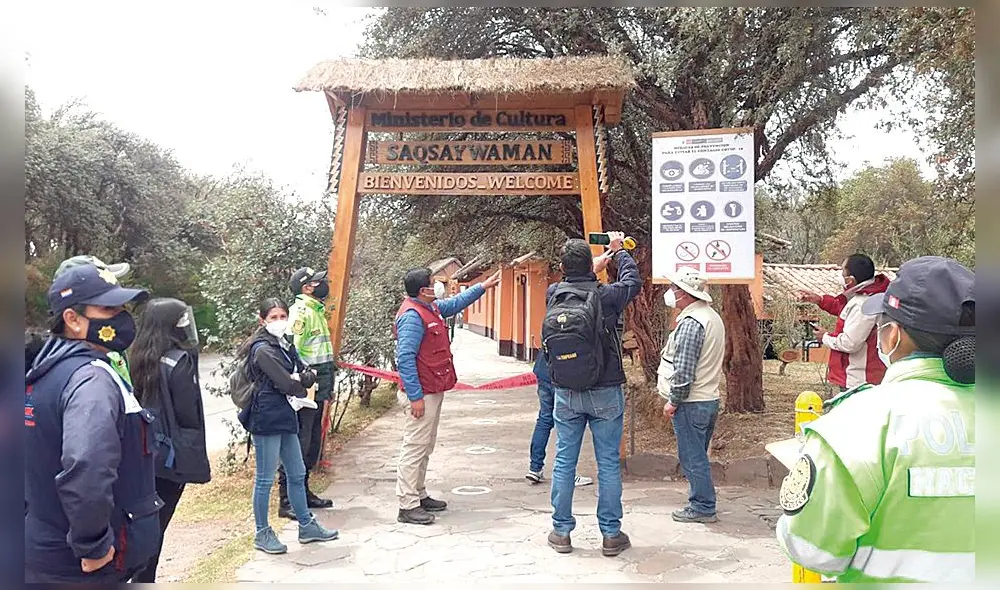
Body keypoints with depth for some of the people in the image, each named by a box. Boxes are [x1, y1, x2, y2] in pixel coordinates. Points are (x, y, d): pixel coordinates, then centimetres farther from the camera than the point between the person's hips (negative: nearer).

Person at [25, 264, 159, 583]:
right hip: (82, 567, -8)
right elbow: (86, 470, -37)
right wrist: (93, 545, -25)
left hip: (42, 550, 8)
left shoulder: (44, 372, 7)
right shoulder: (92, 378, -23)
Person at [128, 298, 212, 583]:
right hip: (171, 455, -6)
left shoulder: (138, 358, 4)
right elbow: (188, 413, -13)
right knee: (156, 523, 3)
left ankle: (141, 576, 22)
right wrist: (195, 453, 2)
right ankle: (143, 578, 11)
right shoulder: (179, 360, -16)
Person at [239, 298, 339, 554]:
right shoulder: (263, 349, -14)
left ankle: (306, 525, 28)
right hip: (266, 419, -9)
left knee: (297, 474, 16)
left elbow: (309, 376, 7)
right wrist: (300, 387, 0)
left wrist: (299, 378, -14)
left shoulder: (286, 345, 12)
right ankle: (262, 534, 17)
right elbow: (287, 385, -20)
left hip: (285, 417, 9)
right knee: (265, 478, 3)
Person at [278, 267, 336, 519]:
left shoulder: (316, 310, 17)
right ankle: (287, 501, 2)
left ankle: (303, 492, 28)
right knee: (298, 443, -5)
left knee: (312, 443, 16)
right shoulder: (300, 311, -13)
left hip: (318, 389, 10)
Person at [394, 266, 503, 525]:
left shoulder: (432, 308, 12)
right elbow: (405, 358, -24)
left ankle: (419, 495, 28)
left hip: (434, 390, 11)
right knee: (415, 447, -6)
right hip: (423, 393, -11)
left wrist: (483, 286, 31)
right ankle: (408, 506, 0)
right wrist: (415, 397, -25)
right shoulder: (412, 315, -19)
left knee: (425, 447, 17)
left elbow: (456, 303, 31)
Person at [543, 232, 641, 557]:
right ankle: (611, 534, 16)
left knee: (564, 462, 10)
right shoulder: (605, 296, -12)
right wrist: (619, 250, 24)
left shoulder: (552, 295, -4)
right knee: (609, 463, 7)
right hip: (605, 393, -2)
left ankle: (561, 532, 19)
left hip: (566, 394, 3)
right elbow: (633, 281, 9)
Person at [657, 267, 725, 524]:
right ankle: (701, 503, 27)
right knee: (698, 456, 18)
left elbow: (684, 370, -23)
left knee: (692, 457, 1)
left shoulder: (690, 323, -20)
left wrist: (673, 401, -13)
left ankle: (702, 508, 10)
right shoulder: (712, 316, 12)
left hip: (690, 403, -10)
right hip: (709, 398, 10)